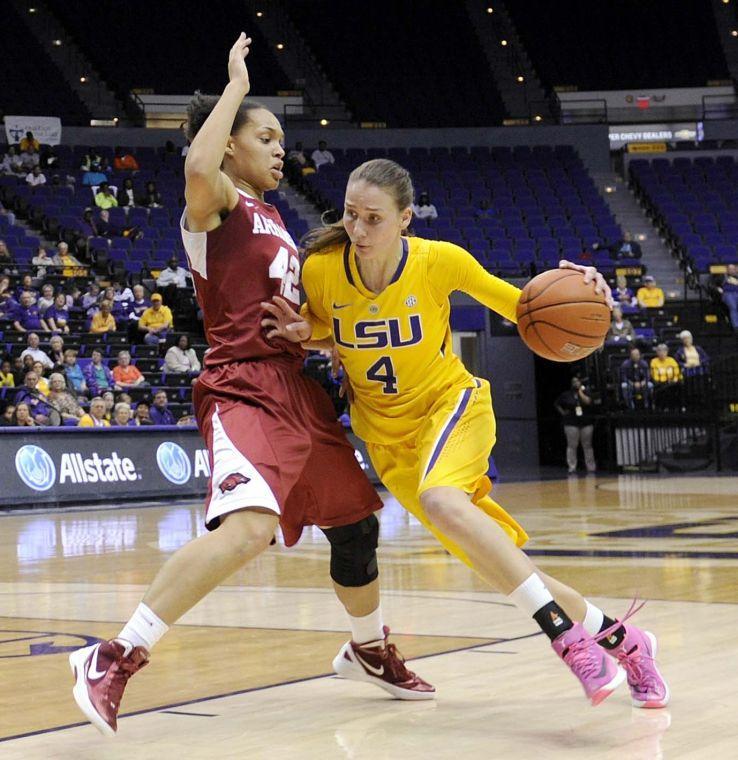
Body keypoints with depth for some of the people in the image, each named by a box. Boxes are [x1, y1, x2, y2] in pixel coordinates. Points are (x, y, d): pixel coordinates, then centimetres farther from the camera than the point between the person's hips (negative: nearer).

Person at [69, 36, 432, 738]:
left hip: (298, 391, 9)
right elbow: (197, 167, -31)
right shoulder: (216, 202, -6)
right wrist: (237, 85, -19)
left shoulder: (268, 214, 20)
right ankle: (115, 657, -25)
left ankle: (371, 650, 42)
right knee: (248, 527, -31)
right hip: (245, 390, -9)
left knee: (355, 521, 18)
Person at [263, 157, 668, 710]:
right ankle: (620, 640, 18)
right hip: (388, 435, 3)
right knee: (502, 566, -2)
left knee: (440, 500, -37)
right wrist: (302, 333, -14)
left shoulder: (440, 261, -17)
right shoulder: (320, 270, -13)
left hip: (450, 401, -3)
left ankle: (568, 637, -32)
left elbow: (519, 306, -2)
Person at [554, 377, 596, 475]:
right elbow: (557, 404, 17)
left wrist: (580, 392, -6)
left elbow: (588, 402, -12)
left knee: (587, 446, 4)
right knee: (572, 446, -5)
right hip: (571, 424, -1)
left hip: (586, 423, 1)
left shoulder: (585, 393, 8)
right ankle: (572, 468, -4)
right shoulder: (566, 395, 7)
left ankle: (591, 468, 9)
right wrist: (563, 413, 4)